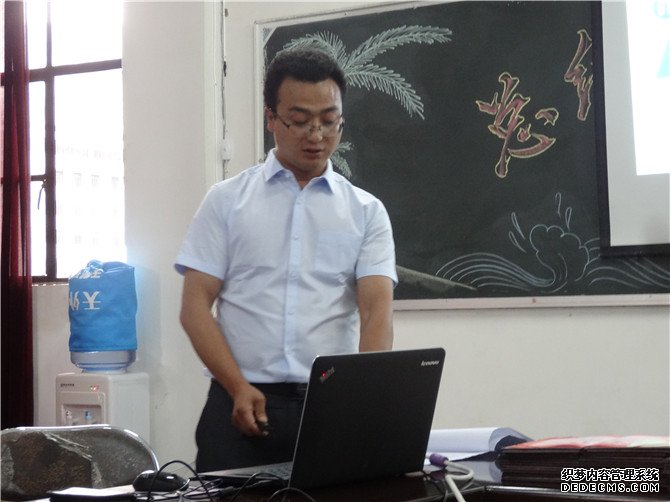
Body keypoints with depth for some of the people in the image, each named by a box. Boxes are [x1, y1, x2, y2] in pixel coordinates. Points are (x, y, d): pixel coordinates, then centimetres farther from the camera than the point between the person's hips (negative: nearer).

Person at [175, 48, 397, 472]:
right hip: (242, 404, 0)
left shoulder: (366, 212, 8)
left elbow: (378, 309, -3)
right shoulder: (227, 200, 6)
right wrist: (239, 388, -11)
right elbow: (196, 306, 2)